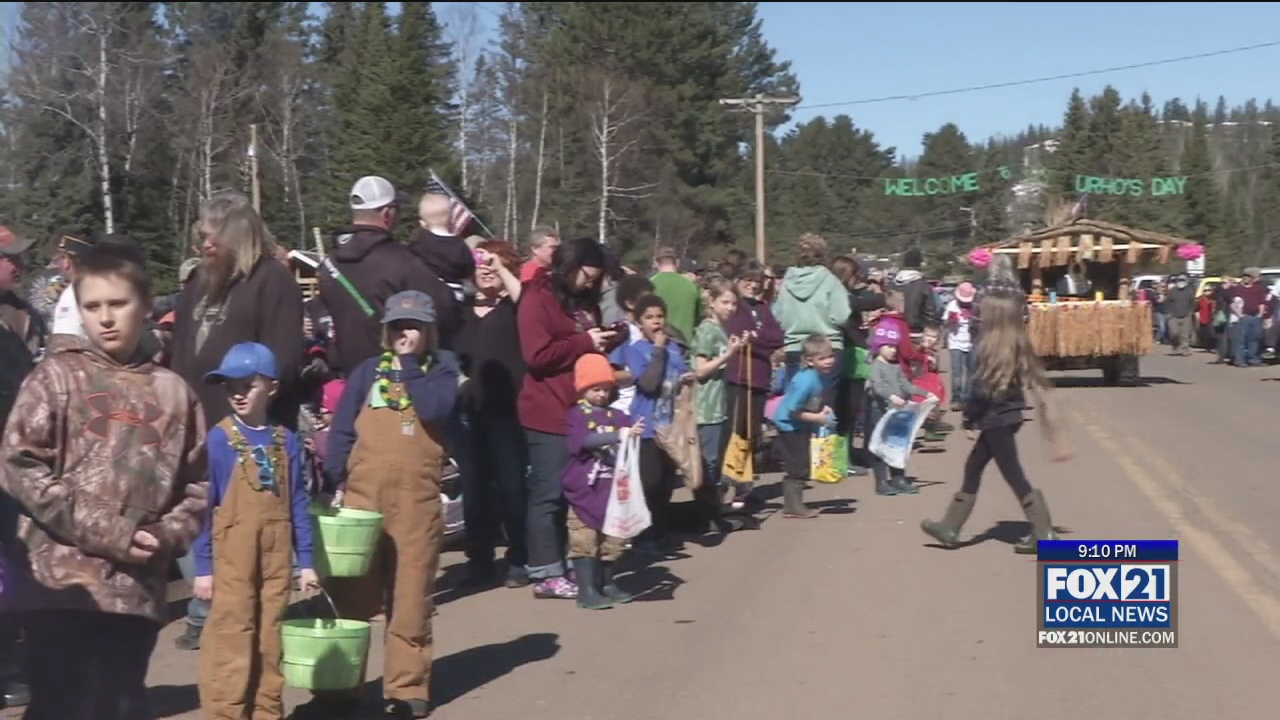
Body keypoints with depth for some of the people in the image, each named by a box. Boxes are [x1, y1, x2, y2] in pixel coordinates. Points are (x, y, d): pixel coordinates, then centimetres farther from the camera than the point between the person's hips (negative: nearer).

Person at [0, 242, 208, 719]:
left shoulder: (173, 391, 10)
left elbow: (196, 484, 11)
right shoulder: (56, 376, 1)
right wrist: (103, 532, -14)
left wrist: (167, 537, -8)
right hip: (63, 582, -3)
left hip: (138, 588, 3)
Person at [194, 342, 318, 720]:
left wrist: (306, 560, 5)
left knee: (271, 640, 11)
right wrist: (202, 565, -8)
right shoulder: (218, 439, -7)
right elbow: (203, 505, -6)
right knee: (231, 640, -2)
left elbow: (297, 504, 7)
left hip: (277, 558, 4)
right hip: (232, 557, -4)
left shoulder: (286, 440, 3)